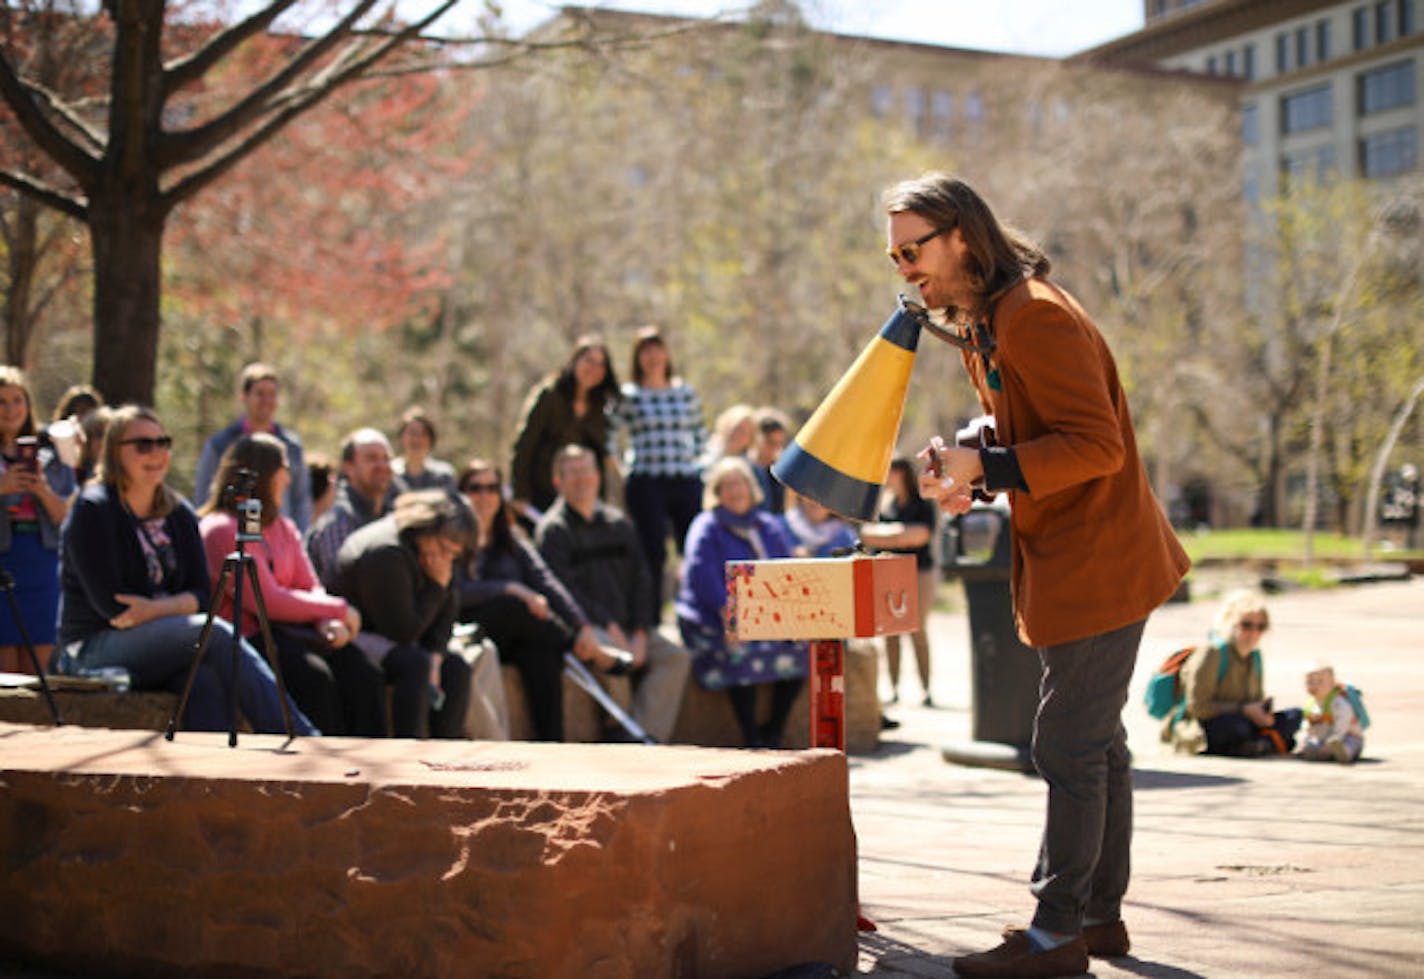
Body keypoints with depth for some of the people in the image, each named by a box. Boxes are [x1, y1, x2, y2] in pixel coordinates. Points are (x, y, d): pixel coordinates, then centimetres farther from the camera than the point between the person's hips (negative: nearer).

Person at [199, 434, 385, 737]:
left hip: (287, 631, 7)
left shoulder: (283, 528, 21)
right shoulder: (221, 530, -6)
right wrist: (338, 610, -8)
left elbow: (310, 587, 14)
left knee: (362, 673, -18)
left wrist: (330, 623, -9)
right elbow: (267, 602, -13)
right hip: (247, 635, -7)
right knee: (315, 676, -33)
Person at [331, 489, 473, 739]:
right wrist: (437, 587, -20)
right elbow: (403, 631, -24)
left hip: (387, 639, 9)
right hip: (352, 637, -9)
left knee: (457, 669, -9)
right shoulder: (386, 555, -26)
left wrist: (435, 658, -11)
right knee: (415, 664, -32)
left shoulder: (435, 554, 3)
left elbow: (444, 616, 7)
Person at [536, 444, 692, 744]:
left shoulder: (619, 524, 18)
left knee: (676, 657, -18)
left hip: (628, 626, 6)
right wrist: (612, 631, -14)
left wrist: (640, 635, -3)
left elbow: (642, 582, 13)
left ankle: (649, 736, -23)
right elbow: (566, 592, -8)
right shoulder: (552, 529, 2)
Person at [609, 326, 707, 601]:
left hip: (687, 481, 3)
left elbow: (700, 432, 22)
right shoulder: (628, 396, 2)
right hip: (645, 483, -3)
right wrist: (621, 466, 0)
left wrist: (694, 460, 12)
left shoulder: (685, 392, 12)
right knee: (653, 553, -5)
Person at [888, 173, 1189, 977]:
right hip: (1075, 564, 11)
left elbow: (1096, 446, -24)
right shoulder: (986, 324, 14)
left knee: (1070, 747, -6)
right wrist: (966, 468, 4)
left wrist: (984, 469, -24)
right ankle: (1101, 914, 26)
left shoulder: (1034, 316, -20)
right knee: (1096, 743, 16)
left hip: (1096, 566, -11)